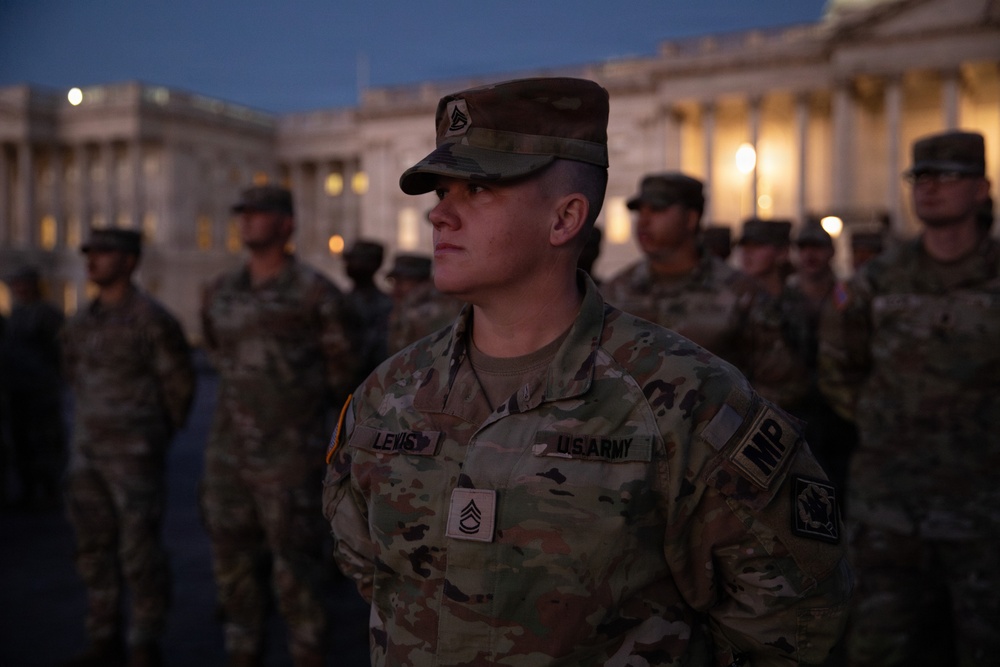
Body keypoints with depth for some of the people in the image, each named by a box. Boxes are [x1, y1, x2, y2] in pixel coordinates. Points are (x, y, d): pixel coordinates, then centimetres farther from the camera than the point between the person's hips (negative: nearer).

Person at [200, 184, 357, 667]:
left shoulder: (315, 293, -7)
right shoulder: (220, 293, 8)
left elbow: (340, 370, 6)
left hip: (289, 456, -5)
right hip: (227, 452, 5)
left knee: (295, 567, 0)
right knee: (233, 560, 10)